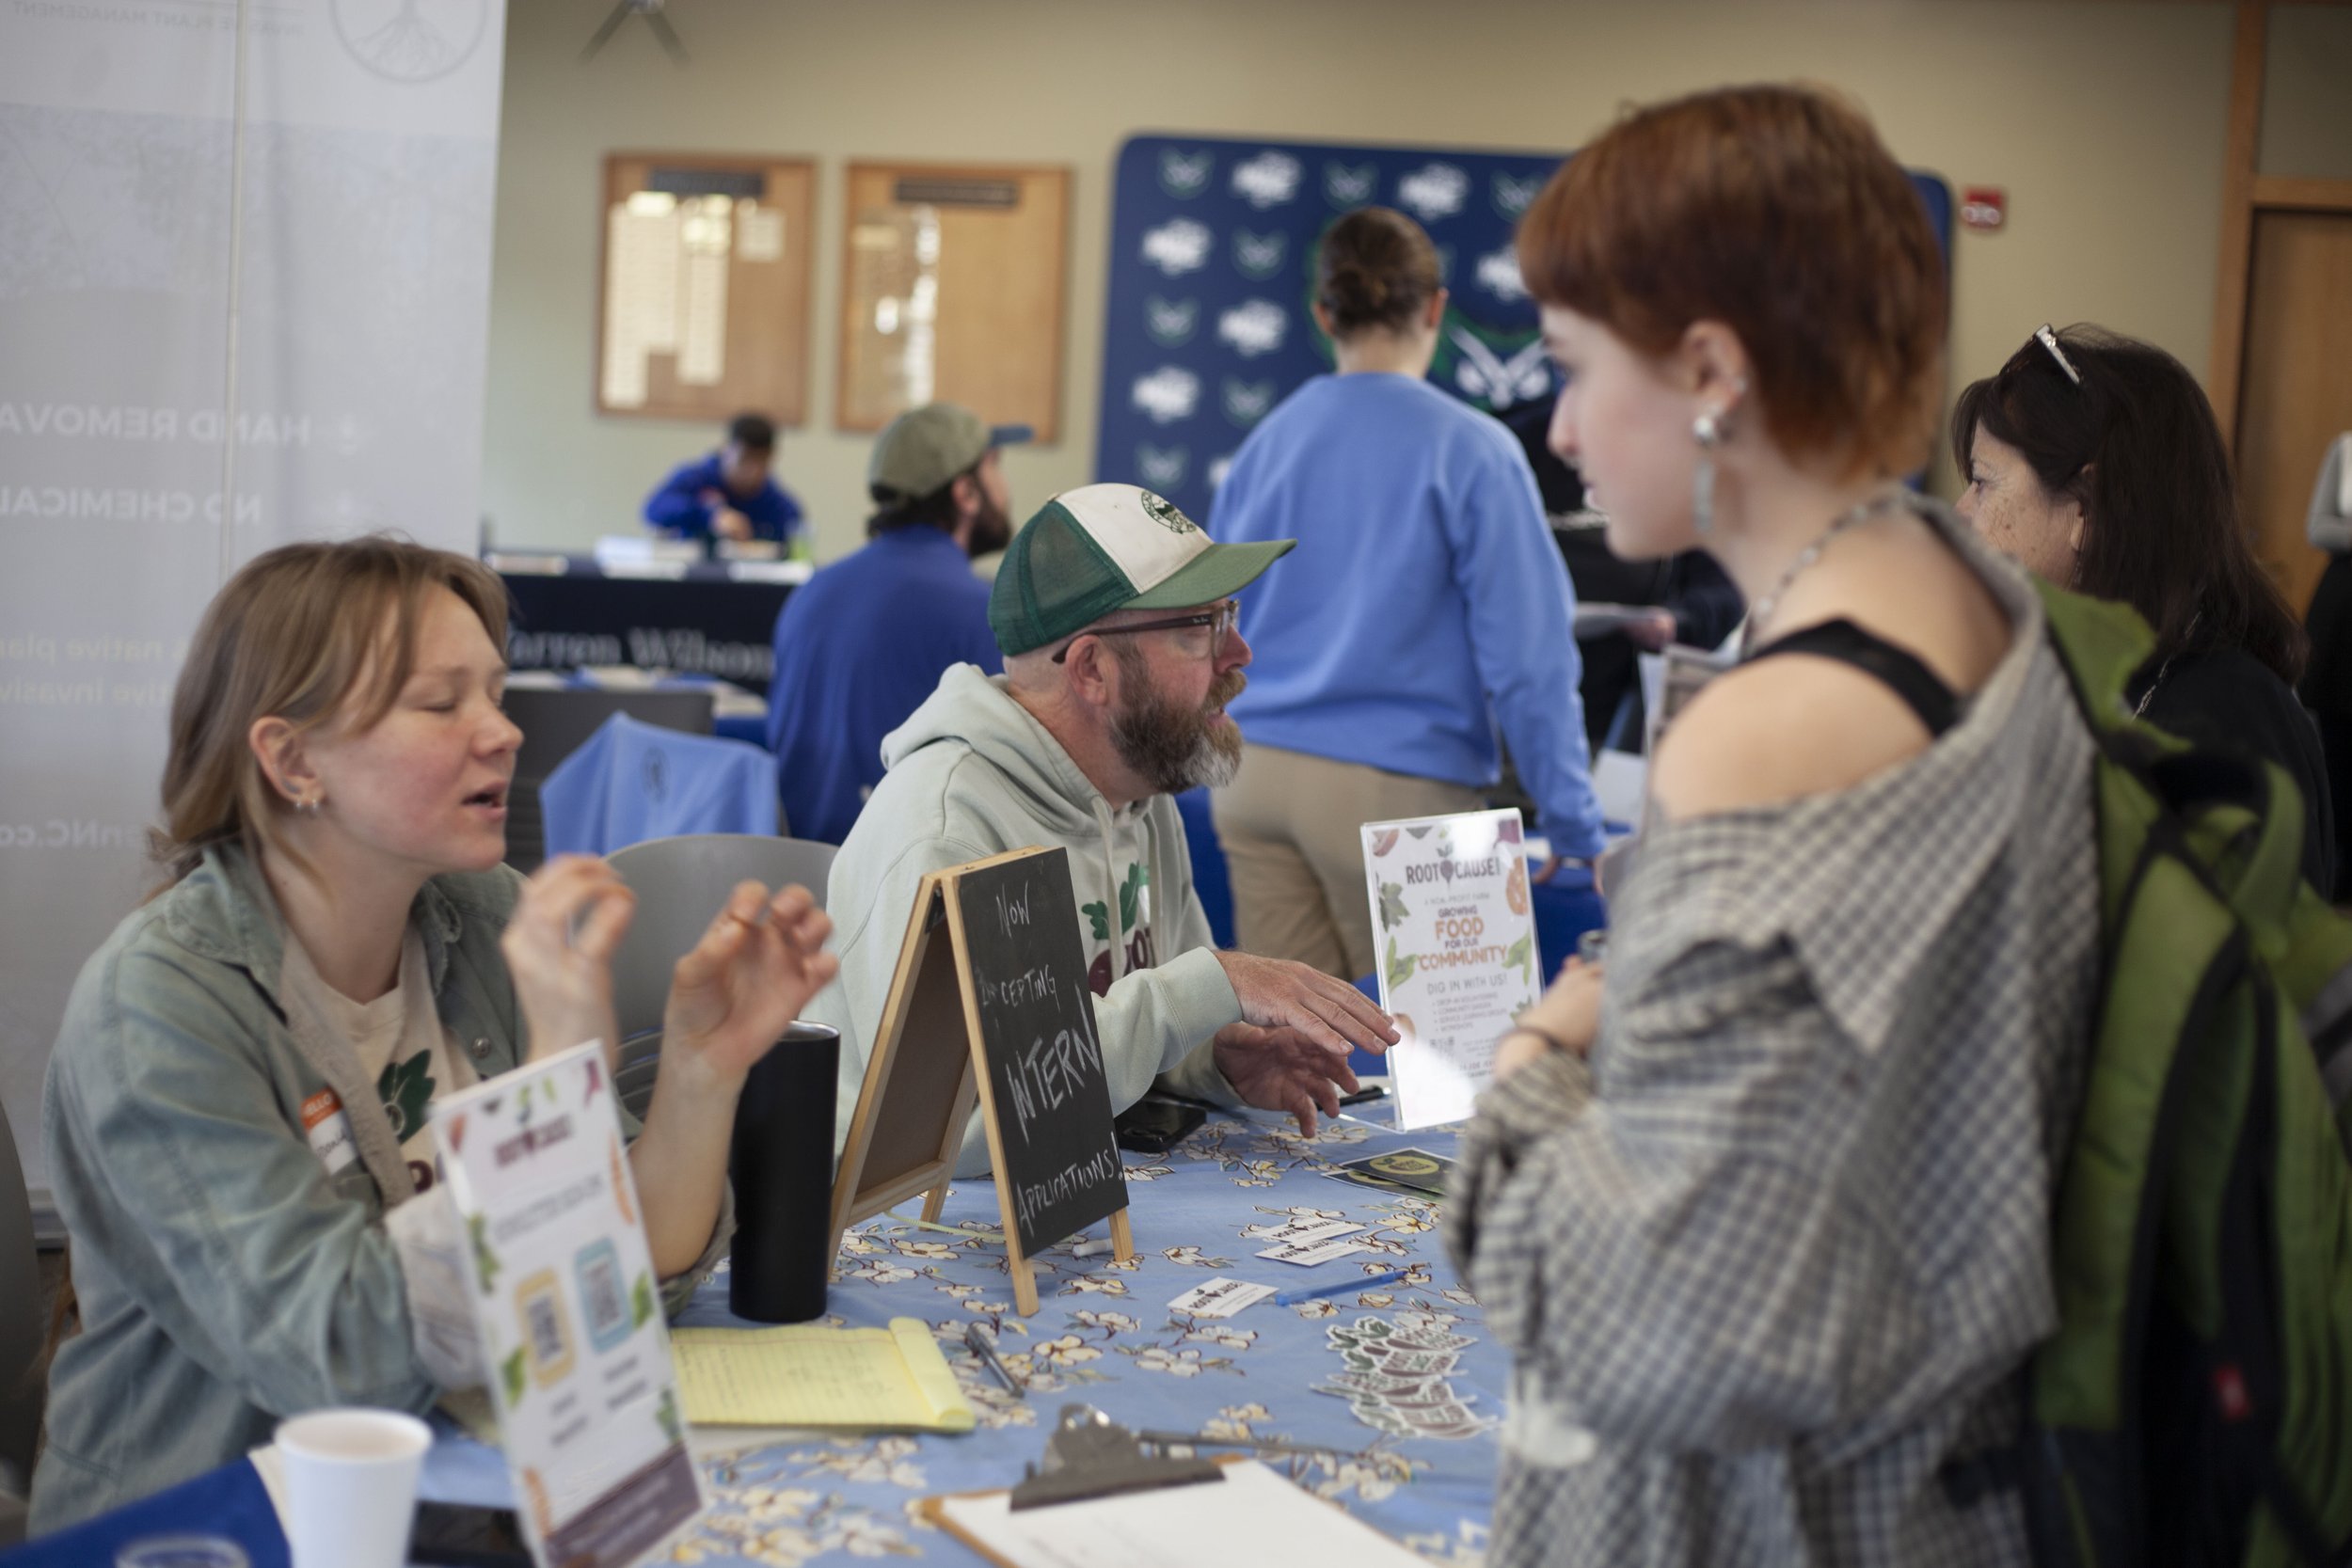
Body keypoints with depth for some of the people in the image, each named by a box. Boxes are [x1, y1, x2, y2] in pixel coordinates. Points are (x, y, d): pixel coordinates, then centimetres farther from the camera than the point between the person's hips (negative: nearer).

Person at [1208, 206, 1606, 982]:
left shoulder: (1264, 443, 7)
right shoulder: (1472, 453, -8)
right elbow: (1526, 655, -11)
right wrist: (1571, 825, -6)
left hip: (1254, 772, 5)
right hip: (1397, 783, -5)